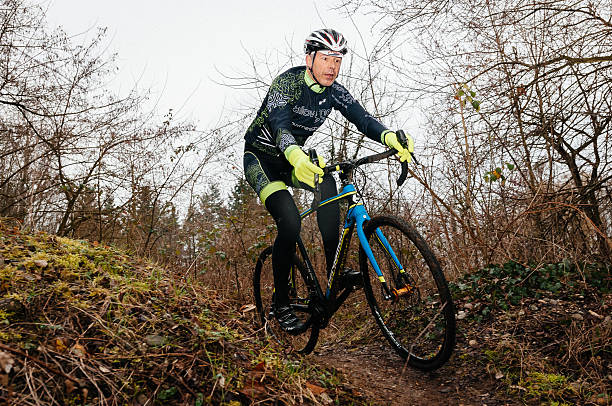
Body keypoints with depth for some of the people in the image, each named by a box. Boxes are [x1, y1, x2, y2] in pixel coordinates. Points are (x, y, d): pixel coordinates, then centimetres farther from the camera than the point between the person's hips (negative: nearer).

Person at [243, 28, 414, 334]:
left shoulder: (334, 91, -5)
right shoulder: (287, 82, -21)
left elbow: (362, 118, -20)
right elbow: (279, 125, -38)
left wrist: (391, 138, -41)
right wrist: (296, 157, -60)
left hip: (292, 158, 5)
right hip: (261, 158, -5)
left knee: (327, 185, -29)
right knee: (290, 221, -25)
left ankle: (334, 271, -22)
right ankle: (281, 305, -9)